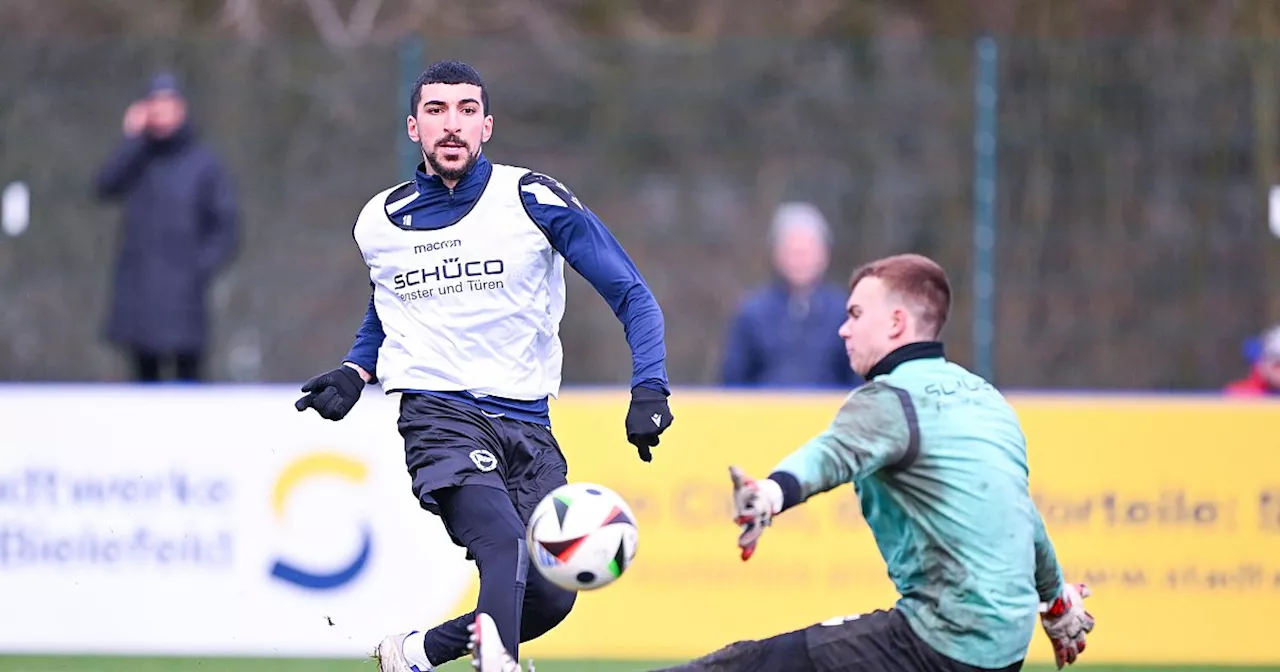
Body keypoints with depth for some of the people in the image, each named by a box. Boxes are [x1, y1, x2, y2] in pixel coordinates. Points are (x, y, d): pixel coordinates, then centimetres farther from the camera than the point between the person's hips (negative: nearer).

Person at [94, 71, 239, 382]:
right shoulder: (137, 159, 9)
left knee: (188, 373, -5)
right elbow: (106, 187, -9)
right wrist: (132, 140, -15)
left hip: (181, 293, -4)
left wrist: (202, 267, -13)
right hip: (138, 292, 4)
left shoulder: (204, 163, 0)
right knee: (145, 372, 8)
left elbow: (226, 223, -1)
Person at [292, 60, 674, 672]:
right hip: (437, 414, -1)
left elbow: (631, 296, 0)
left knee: (551, 594, -3)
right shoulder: (380, 221, 8)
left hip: (526, 424, 2)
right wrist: (354, 373, 9)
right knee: (504, 544, -29)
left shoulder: (533, 200, -2)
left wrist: (649, 389, -14)